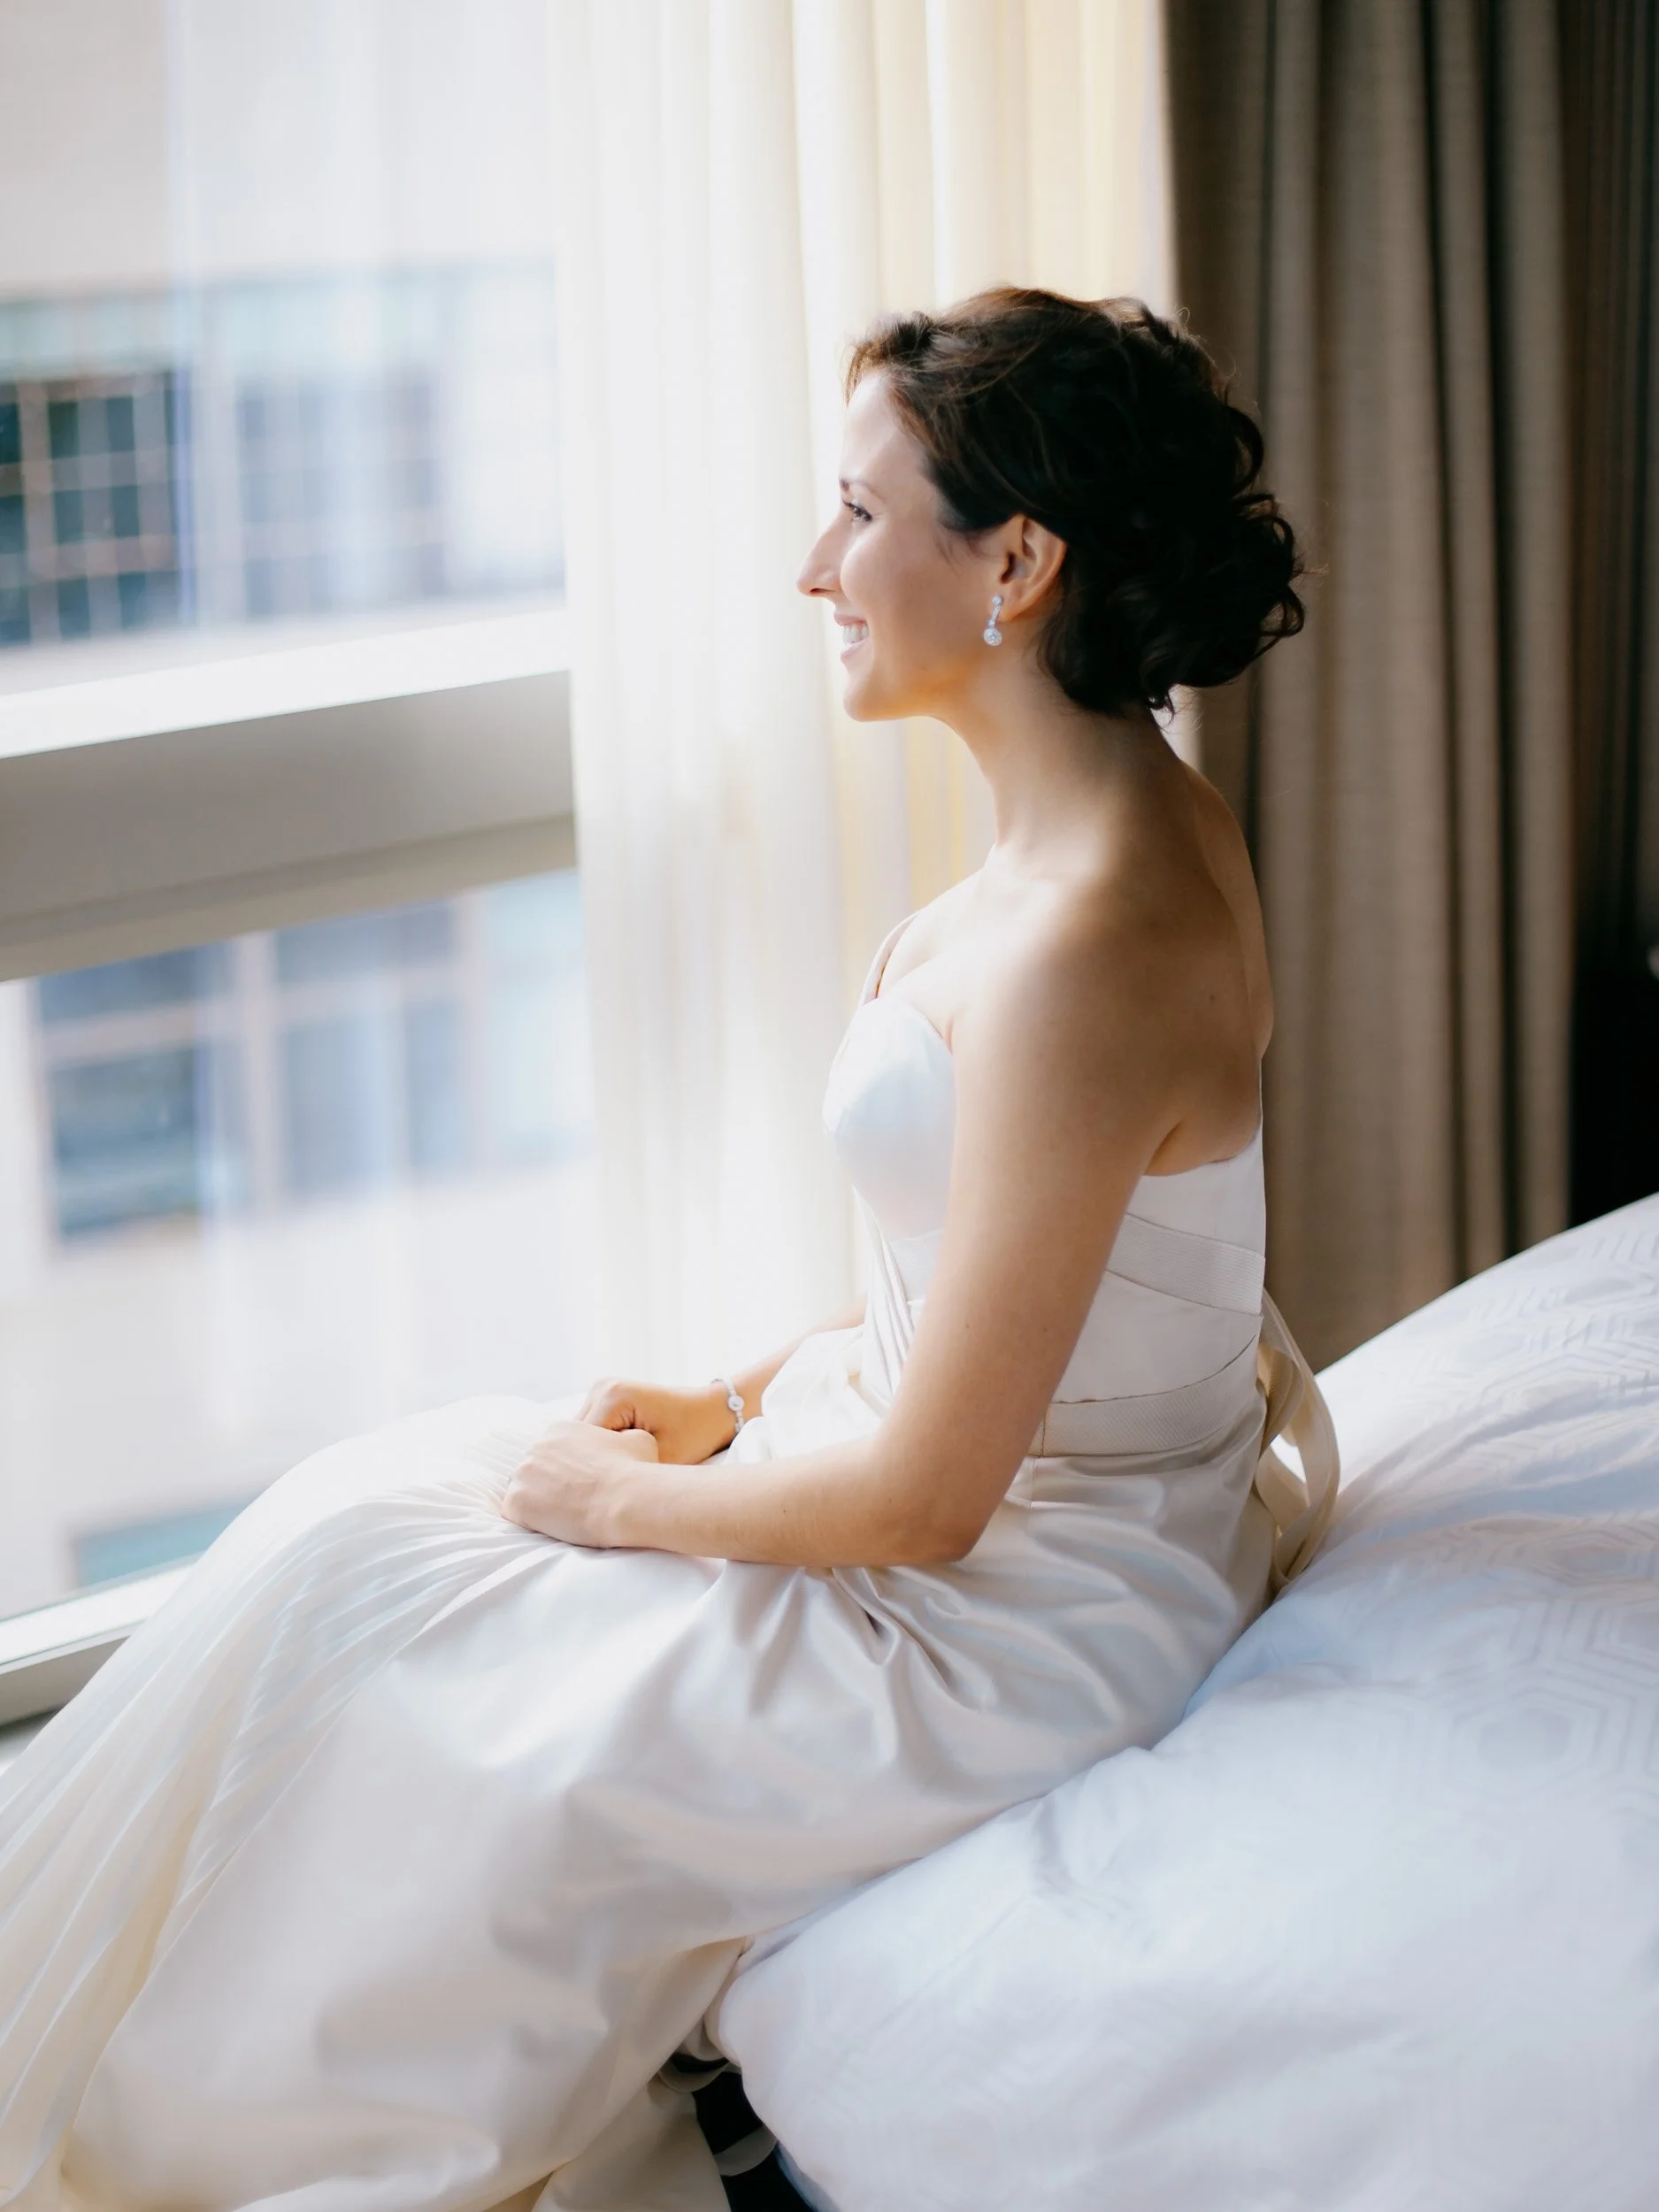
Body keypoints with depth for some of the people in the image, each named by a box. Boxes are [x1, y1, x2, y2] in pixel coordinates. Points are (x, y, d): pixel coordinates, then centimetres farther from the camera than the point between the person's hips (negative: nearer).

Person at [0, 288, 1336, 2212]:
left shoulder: (1087, 943, -31)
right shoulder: (1121, 823, 1)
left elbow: (926, 1494, -26)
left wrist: (621, 1498, -10)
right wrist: (739, 1404, 7)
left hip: (1017, 1617, -9)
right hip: (1011, 1480, 9)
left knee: (342, 1605, -1)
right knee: (360, 1506, 11)